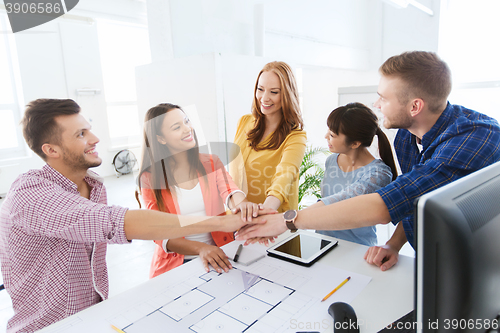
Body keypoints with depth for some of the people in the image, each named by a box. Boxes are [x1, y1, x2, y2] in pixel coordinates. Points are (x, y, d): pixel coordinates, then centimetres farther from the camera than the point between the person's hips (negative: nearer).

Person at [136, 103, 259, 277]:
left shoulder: (211, 163, 6)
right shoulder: (150, 178, -1)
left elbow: (229, 191, -13)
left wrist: (242, 203, -39)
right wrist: (200, 248, -27)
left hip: (219, 255, 2)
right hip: (174, 266, -2)